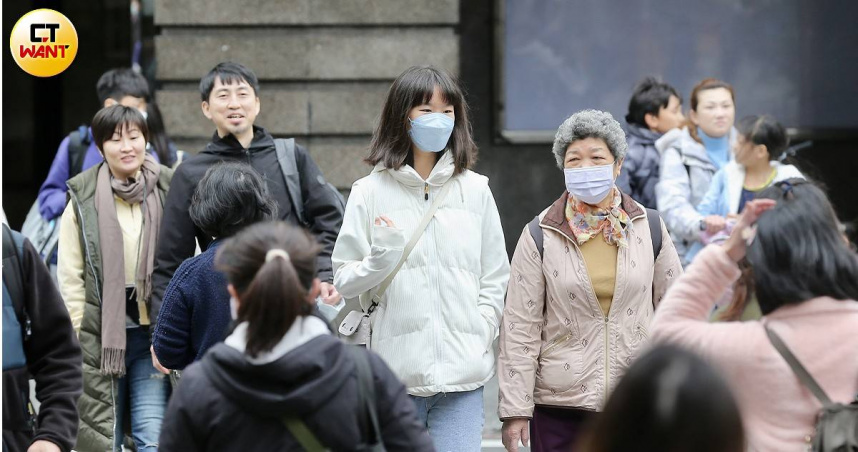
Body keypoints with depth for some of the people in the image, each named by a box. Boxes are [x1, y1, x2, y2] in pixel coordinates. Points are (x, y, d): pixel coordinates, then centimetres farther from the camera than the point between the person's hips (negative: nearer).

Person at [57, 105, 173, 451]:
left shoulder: (168, 190, 3)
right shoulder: (83, 199, 0)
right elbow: (70, 277, 1)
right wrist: (80, 338, -4)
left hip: (153, 331, 0)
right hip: (100, 335, 0)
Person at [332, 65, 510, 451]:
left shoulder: (474, 190, 9)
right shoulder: (370, 192, 2)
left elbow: (495, 278, 12)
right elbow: (345, 281, 2)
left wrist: (479, 335, 0)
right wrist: (381, 259, -16)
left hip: (462, 374, 1)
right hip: (395, 373, -1)